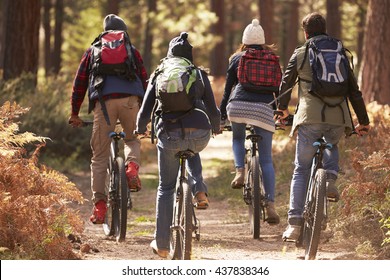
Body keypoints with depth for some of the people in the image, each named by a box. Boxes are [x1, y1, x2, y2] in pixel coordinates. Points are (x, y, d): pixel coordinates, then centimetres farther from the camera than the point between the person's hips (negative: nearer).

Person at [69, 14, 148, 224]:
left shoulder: (92, 51, 25)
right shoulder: (131, 51, 25)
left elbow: (79, 82, 20)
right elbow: (144, 80, 21)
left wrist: (74, 113, 24)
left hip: (103, 101, 0)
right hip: (130, 99, 0)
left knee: (100, 156, 5)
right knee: (132, 139, 27)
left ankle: (99, 204, -4)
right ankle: (132, 165, -5)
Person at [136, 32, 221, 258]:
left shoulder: (158, 76, 15)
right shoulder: (200, 75, 15)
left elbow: (145, 112, 13)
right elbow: (213, 111, 14)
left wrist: (140, 128, 34)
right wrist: (216, 127, 36)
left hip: (169, 135, -1)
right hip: (199, 134, 1)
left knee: (166, 188, 16)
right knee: (191, 151, 39)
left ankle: (162, 245, 17)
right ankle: (199, 190, 13)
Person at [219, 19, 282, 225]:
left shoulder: (237, 59, 15)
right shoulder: (273, 59, 19)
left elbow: (228, 88, 14)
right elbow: (280, 90, 20)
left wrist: (220, 115, 20)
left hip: (238, 106, 0)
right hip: (264, 108, 1)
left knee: (238, 138, 32)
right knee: (266, 160, 5)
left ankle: (240, 171, 6)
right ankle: (270, 205, -5)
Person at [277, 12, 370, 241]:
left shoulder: (300, 54, 6)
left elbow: (286, 84, 13)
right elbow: (354, 90, 13)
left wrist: (282, 109, 33)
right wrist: (363, 121, 21)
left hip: (310, 118, -2)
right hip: (338, 119, 2)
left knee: (302, 170, 7)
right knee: (332, 146, 36)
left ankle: (295, 223, -3)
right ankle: (330, 178, 7)